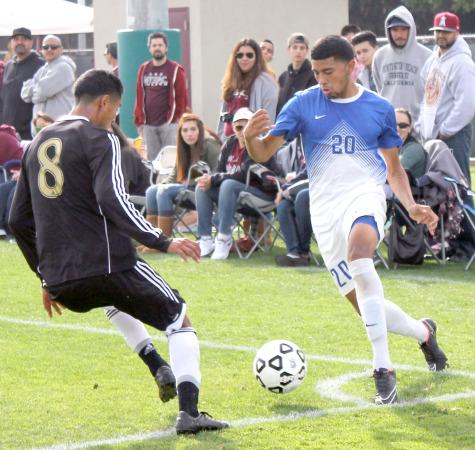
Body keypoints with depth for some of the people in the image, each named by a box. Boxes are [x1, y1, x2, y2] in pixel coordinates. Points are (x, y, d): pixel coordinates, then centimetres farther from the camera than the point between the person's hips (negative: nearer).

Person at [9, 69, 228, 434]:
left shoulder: (38, 145, 17)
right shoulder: (99, 139, -5)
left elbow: (18, 221, 21)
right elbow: (112, 201, -21)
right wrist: (163, 242, -19)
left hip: (60, 282, 7)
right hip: (105, 266, -7)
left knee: (118, 301, 39)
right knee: (179, 320, 8)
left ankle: (161, 373, 32)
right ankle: (189, 411, -11)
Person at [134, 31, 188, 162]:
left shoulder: (175, 70, 1)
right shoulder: (144, 69, 12)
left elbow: (182, 97, -1)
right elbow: (139, 97, 13)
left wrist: (177, 120, -5)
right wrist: (139, 122, 8)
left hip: (169, 123, -4)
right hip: (148, 125, 4)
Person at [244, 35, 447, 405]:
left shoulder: (379, 109, 6)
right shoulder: (304, 104, 5)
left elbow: (394, 168, 16)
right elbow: (263, 153, 1)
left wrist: (411, 205, -1)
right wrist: (249, 137, -23)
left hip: (365, 195, -2)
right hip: (324, 207, 2)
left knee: (359, 251, -37)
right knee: (365, 306, 0)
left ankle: (383, 368, -38)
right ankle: (423, 332, 35)